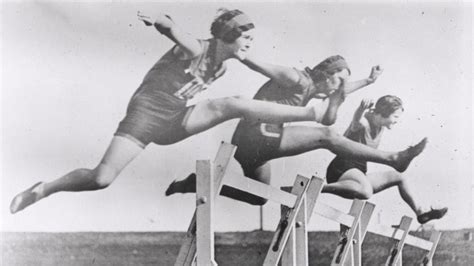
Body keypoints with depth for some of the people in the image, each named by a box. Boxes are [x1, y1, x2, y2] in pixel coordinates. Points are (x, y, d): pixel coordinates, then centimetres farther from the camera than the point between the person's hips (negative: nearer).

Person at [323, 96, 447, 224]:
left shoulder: (381, 127, 8)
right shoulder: (363, 123, -20)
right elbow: (356, 122, -47)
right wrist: (361, 109, -67)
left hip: (359, 172, 10)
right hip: (341, 170, -10)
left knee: (398, 177, 15)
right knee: (366, 191, -42)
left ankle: (420, 212, 24)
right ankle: (320, 187, -34)